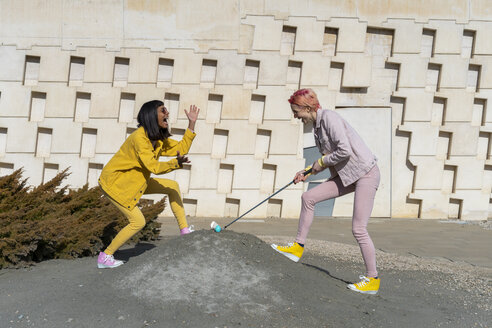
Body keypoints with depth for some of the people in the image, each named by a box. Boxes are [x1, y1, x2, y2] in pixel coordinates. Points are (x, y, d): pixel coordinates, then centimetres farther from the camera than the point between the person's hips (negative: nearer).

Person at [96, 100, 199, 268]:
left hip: (134, 181, 9)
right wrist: (176, 163, -48)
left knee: (173, 186, 2)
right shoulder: (139, 137, -27)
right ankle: (105, 257, 4)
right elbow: (154, 167, -32)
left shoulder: (158, 138, 2)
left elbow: (181, 149, 2)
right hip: (114, 181, -9)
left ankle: (184, 230, 8)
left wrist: (191, 124, -1)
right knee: (138, 222, -12)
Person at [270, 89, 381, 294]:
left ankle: (372, 280, 7)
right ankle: (298, 248, 14)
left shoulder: (329, 117, -16)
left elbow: (345, 151, -25)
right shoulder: (316, 125, 11)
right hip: (347, 175, 9)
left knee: (358, 229, -8)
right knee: (308, 197, 3)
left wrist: (322, 162, -10)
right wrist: (308, 171, 8)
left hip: (366, 173, -9)